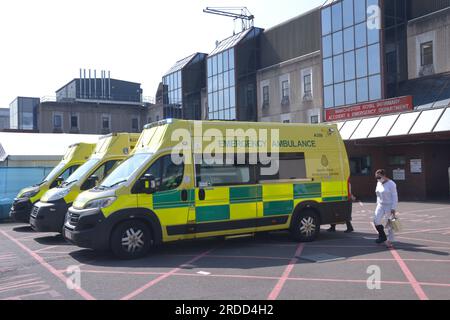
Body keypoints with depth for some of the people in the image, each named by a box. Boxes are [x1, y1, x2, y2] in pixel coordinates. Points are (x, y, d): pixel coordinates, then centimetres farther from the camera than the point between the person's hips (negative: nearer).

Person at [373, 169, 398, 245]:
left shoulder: (391, 184, -13)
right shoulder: (378, 183, 9)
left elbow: (395, 196, -13)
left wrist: (393, 208, -17)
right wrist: (378, 204, 17)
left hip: (389, 206, -6)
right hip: (380, 205, 6)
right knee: (376, 221, -6)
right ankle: (382, 237, 13)